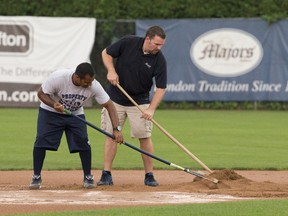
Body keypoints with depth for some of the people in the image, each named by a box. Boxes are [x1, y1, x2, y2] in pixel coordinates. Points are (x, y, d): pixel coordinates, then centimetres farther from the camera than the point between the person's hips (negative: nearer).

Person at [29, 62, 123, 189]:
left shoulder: (94, 86, -26)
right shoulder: (58, 77, -33)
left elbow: (109, 105, -20)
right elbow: (41, 93, -19)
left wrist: (116, 129, -30)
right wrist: (54, 104, -39)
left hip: (75, 114, 2)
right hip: (50, 111, -2)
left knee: (83, 142, -13)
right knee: (41, 141, -14)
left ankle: (88, 177, 4)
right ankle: (36, 177, -2)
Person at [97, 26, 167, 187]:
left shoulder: (159, 60, -14)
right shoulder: (128, 43, -14)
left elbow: (161, 87, -13)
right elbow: (106, 53, -1)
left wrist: (151, 109, -25)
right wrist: (111, 70, -18)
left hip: (140, 102, -1)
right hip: (115, 99, 1)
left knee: (145, 136, -7)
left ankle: (149, 175, 2)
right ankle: (106, 175, 2)